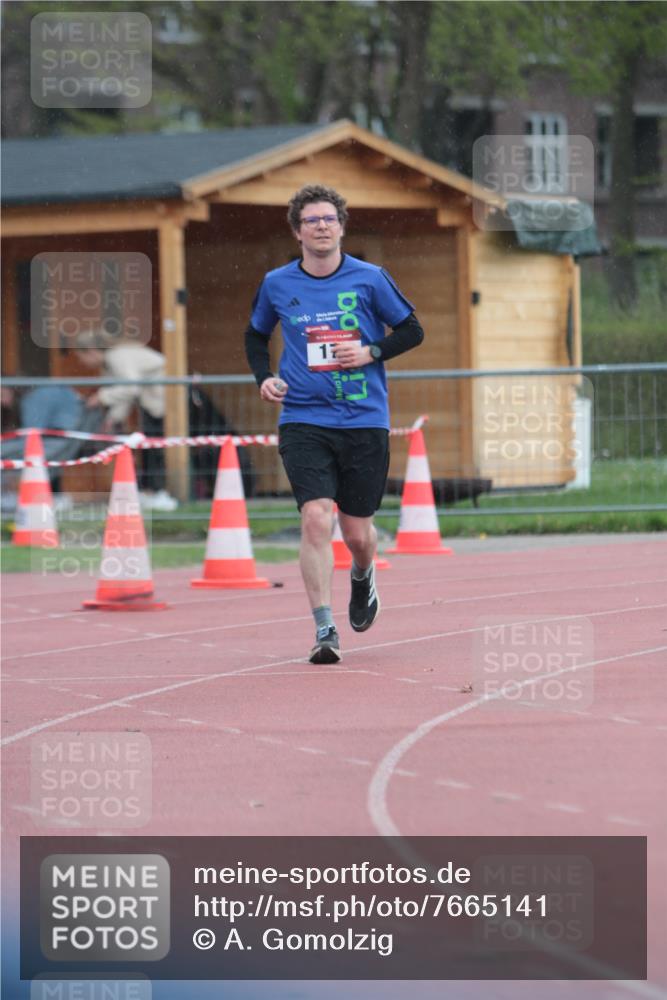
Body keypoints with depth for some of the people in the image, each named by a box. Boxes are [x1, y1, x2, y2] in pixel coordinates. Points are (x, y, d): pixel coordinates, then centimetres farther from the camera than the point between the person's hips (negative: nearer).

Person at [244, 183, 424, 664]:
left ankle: (363, 577, 43)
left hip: (364, 421, 0)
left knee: (357, 530, 7)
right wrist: (264, 378, 4)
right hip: (303, 421, 0)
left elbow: (412, 330, 8)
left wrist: (371, 352, -9)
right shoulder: (277, 285, 4)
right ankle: (325, 630, -14)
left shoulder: (369, 279, -1)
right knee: (317, 519, -17)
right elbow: (256, 335, 21)